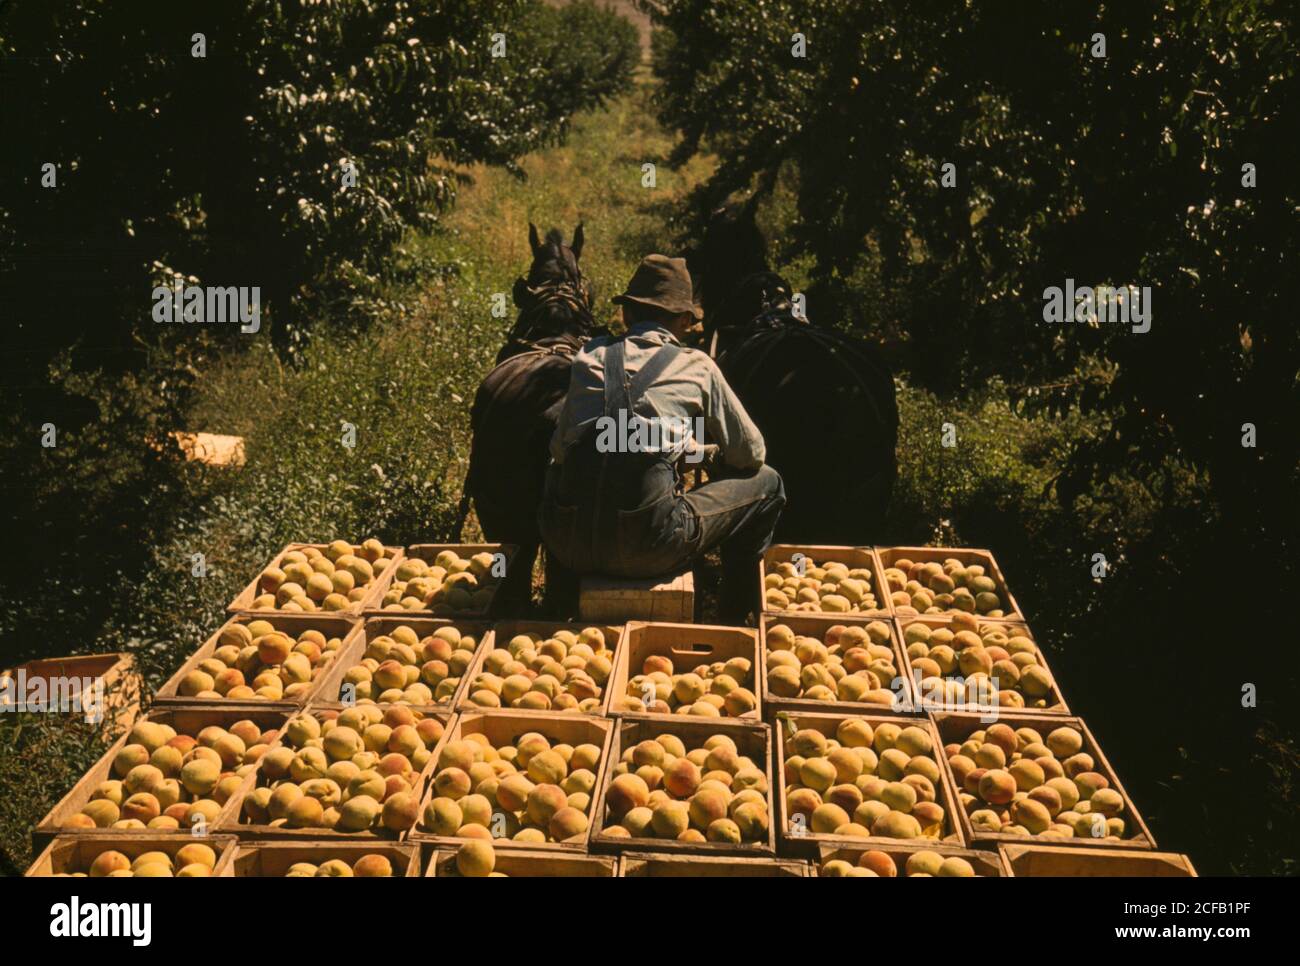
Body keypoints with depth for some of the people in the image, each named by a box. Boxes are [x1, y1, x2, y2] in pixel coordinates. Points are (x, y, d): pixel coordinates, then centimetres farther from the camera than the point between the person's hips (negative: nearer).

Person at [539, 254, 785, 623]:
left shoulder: (589, 357, 13)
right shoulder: (697, 366, 7)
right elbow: (750, 455, 16)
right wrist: (707, 455, 39)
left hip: (570, 549, 4)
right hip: (650, 551, -4)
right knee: (766, 484, 18)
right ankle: (736, 622, 27)